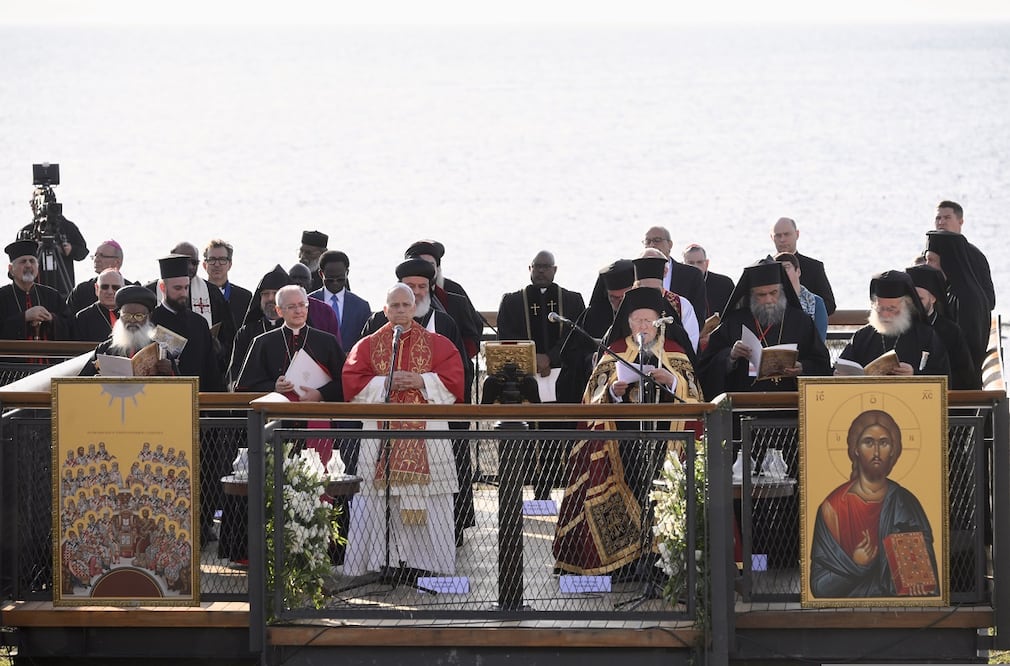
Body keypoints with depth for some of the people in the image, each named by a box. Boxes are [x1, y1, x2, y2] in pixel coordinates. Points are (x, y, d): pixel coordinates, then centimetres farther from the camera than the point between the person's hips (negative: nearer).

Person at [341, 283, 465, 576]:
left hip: (426, 434, -1)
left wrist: (422, 381, -13)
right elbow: (352, 383, 2)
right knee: (379, 502, -6)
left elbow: (453, 380, 1)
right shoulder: (368, 345, 12)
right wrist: (386, 383, -10)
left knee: (428, 500, -5)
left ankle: (429, 563, -2)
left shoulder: (437, 344, 10)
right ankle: (381, 563, -4)